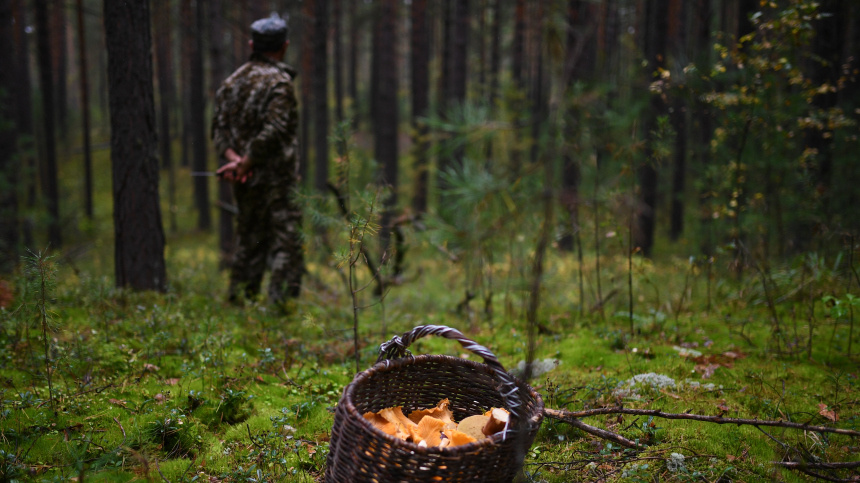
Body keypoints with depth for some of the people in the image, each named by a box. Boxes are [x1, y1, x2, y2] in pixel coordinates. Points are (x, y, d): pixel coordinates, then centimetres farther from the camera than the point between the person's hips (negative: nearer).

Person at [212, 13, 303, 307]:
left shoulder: (233, 81, 11)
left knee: (248, 242, 16)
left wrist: (233, 158, -5)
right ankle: (281, 303, -6)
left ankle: (240, 303, 20)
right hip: (276, 178, -7)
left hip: (246, 182, 7)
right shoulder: (279, 82, -12)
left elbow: (219, 126, 7)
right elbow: (272, 131, -20)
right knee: (286, 244, -3)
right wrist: (245, 163, -12)